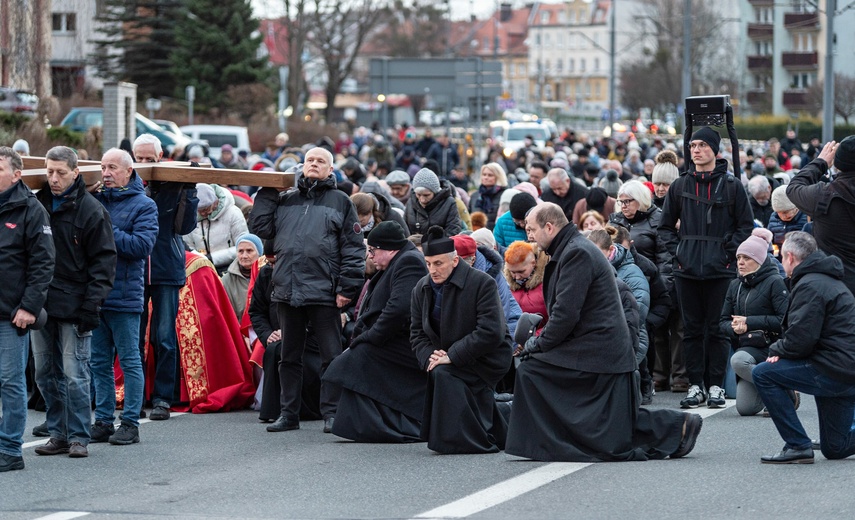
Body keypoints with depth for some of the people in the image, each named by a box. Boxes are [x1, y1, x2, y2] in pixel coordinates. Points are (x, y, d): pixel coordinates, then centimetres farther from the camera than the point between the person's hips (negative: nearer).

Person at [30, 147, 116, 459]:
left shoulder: (91, 211, -4)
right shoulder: (38, 204, 10)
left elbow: (104, 261, -5)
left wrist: (92, 305, -12)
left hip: (74, 306, -5)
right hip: (41, 304, 5)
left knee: (74, 375, -6)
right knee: (45, 373, 8)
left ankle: (78, 437, 1)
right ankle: (58, 434, 16)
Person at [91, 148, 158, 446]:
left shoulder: (143, 205, -3)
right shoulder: (95, 200, 12)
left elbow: (142, 245, -16)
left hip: (124, 295, -5)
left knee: (129, 361, 1)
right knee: (99, 362, 10)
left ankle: (130, 424, 5)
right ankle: (103, 421, 17)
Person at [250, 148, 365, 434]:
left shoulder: (339, 201, 5)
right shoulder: (285, 200, 16)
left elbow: (353, 247, -1)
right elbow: (260, 227, 9)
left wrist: (347, 287, -9)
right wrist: (266, 193, 6)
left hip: (324, 292, -4)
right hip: (287, 290, 4)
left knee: (331, 355, -2)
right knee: (289, 356, 9)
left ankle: (331, 413, 2)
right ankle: (289, 413, 15)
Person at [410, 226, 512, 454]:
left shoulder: (482, 283, -18)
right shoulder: (422, 288, 4)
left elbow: (490, 332, -25)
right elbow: (417, 332, 8)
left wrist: (452, 356, -26)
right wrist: (429, 356, -15)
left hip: (486, 358, -7)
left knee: (444, 375, -27)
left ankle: (460, 439, -16)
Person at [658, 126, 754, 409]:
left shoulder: (731, 186, 1)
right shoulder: (680, 186, 9)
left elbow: (746, 226, 4)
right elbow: (666, 225, 17)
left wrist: (729, 253, -6)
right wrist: (676, 251, 3)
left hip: (720, 270, -3)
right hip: (686, 269, 3)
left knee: (716, 329, -1)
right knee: (692, 329, 5)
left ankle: (716, 385, 6)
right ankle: (696, 385, 9)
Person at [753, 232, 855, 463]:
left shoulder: (810, 286, -12)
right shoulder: (831, 281, 22)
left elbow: (801, 339, -20)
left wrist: (776, 350, -1)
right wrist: (781, 350, 5)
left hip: (834, 372, -10)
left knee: (762, 374, -10)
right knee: (835, 449, 18)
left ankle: (798, 446, -12)